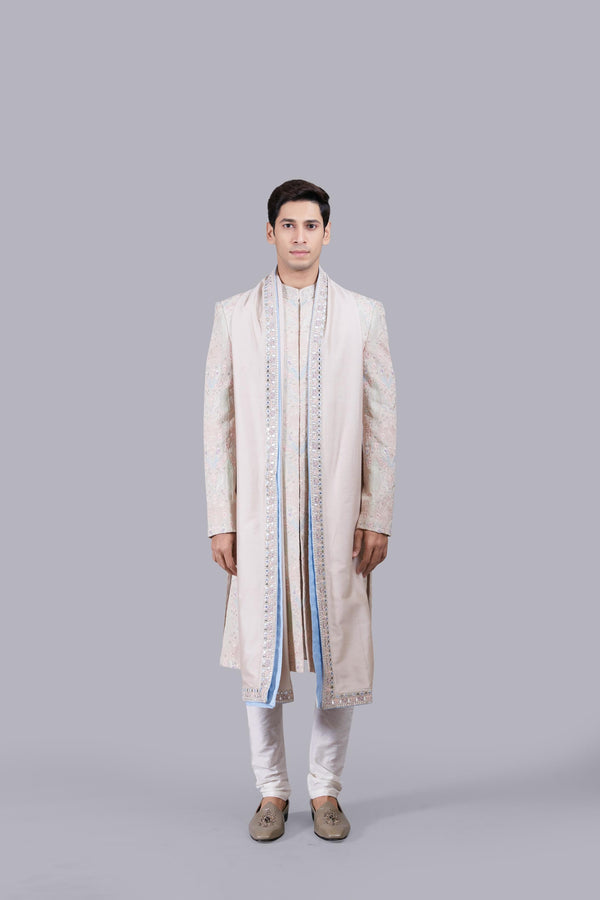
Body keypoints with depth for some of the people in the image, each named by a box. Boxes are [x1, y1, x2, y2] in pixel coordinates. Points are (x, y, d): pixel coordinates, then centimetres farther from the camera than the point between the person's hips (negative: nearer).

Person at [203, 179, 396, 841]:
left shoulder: (364, 315, 5)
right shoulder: (233, 315, 6)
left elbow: (382, 423, 3)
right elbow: (218, 423, 5)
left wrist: (377, 517, -2)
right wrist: (220, 519, 0)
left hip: (338, 514, 0)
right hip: (260, 514, 1)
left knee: (340, 654, 5)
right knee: (260, 653, 5)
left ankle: (326, 788, 22)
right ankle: (272, 791, 22)